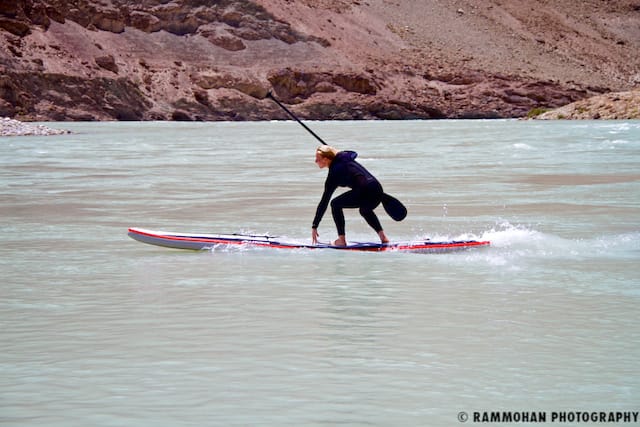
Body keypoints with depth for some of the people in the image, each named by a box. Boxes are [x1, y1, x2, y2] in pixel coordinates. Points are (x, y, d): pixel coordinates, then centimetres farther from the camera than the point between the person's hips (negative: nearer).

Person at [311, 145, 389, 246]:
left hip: (365, 192, -9)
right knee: (365, 210, 38)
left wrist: (314, 226, 3)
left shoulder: (334, 173, -1)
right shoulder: (345, 158, 19)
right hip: (378, 191, 9)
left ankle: (342, 240, 5)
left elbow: (324, 202, 0)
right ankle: (383, 237, 29)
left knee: (335, 204, 9)